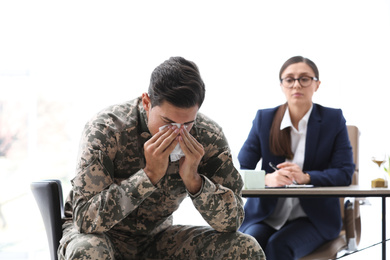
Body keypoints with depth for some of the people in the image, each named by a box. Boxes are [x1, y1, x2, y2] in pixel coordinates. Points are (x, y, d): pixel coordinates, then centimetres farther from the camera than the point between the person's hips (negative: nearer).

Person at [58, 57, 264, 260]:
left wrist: (193, 179, -31)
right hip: (106, 237, -3)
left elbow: (231, 221, -14)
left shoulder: (209, 137, -13)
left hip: (158, 237, 3)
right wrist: (150, 174, -36)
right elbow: (85, 219, -30)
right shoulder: (105, 131, -23)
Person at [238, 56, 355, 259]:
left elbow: (345, 173, -4)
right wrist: (267, 178, -22)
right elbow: (242, 171, 2)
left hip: (314, 218, -1)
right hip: (265, 214, 1)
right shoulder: (263, 118, 7)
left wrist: (306, 177, -23)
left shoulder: (333, 120, 3)